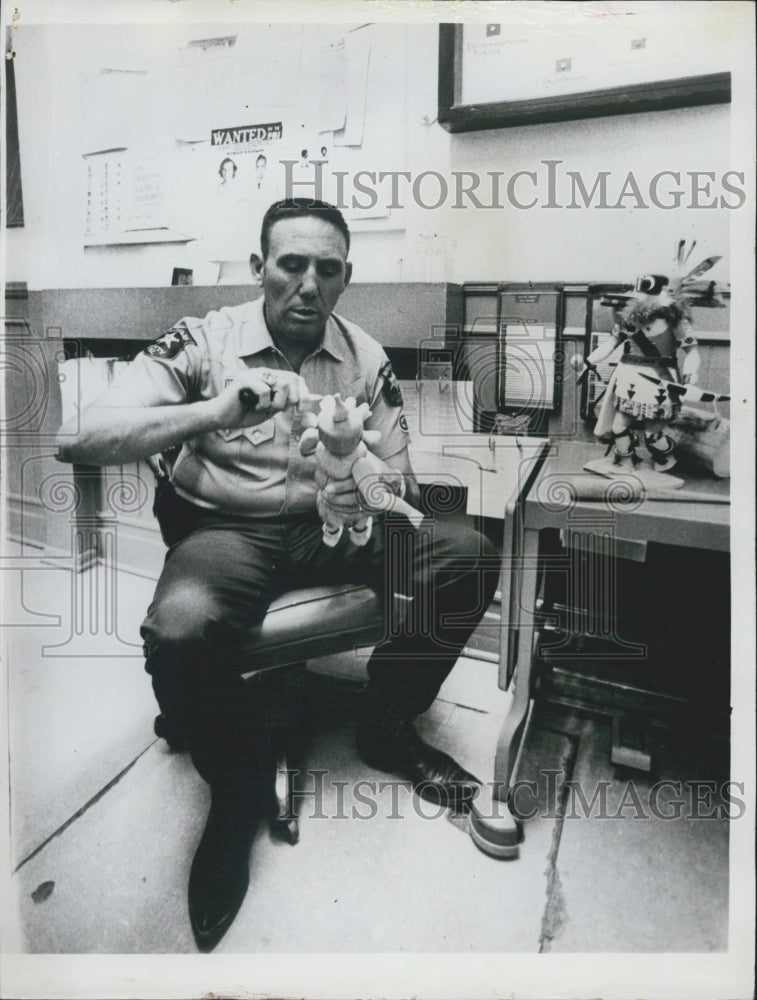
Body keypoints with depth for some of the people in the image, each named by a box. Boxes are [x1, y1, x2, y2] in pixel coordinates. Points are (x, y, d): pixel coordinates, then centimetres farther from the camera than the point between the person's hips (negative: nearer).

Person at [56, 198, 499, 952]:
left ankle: (387, 728, 5)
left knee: (469, 556, -17)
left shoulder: (366, 357, 4)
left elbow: (398, 481, 7)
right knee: (180, 630, -37)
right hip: (227, 529, -3)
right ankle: (238, 789, -5)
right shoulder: (202, 341, -7)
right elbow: (79, 438, -16)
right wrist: (215, 411, -29)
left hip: (334, 525, 4)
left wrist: (375, 488, -20)